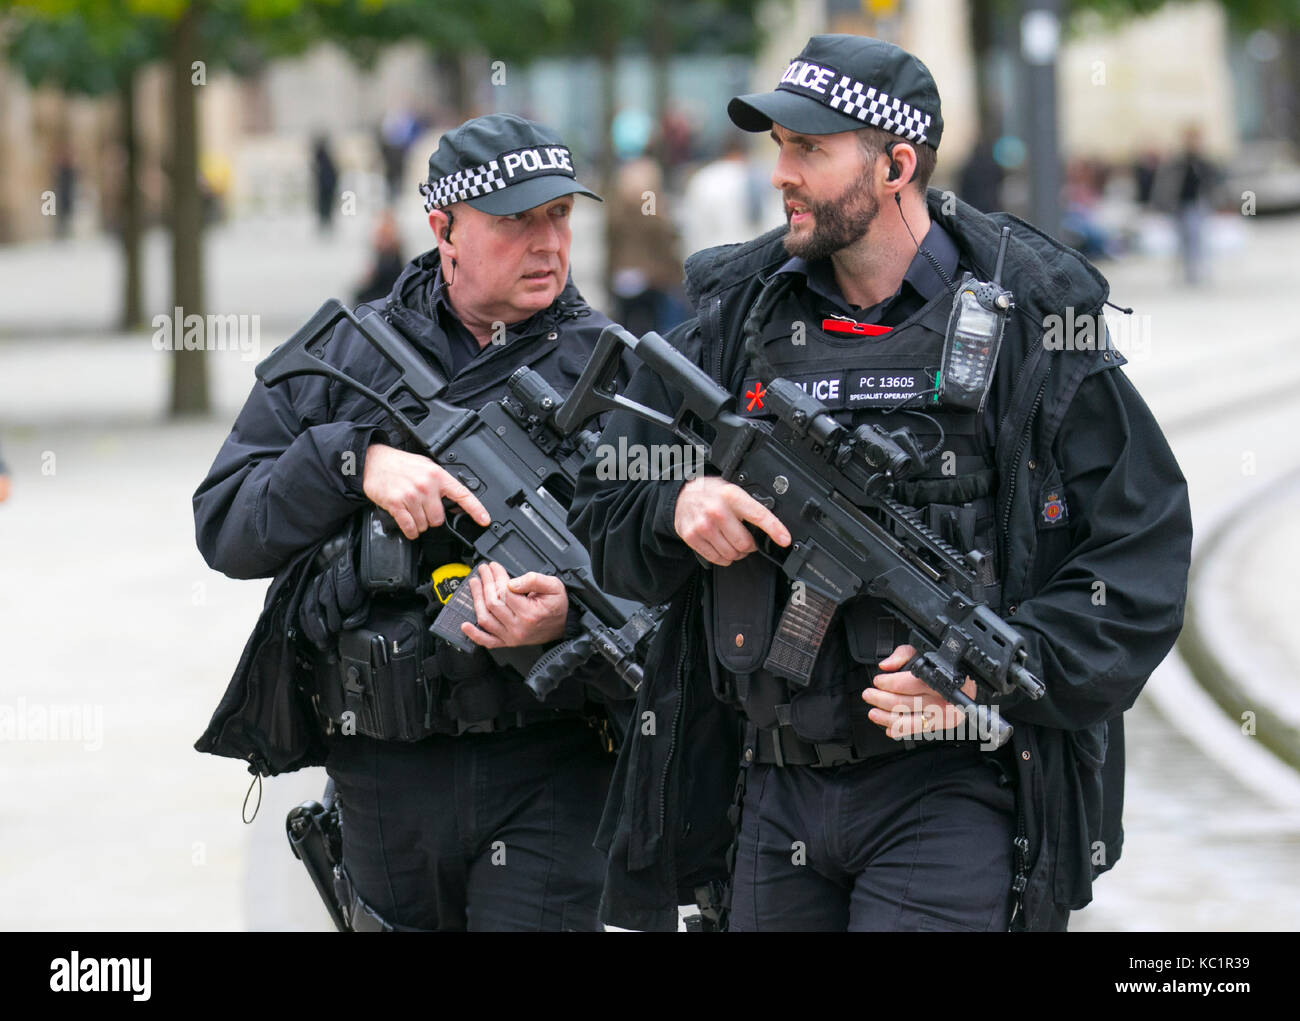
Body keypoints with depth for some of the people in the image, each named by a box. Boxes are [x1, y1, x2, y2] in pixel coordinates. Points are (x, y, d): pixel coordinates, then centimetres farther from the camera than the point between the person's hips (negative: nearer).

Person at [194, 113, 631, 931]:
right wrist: (354, 460, -16)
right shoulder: (340, 354, 6)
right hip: (386, 772, 2)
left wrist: (572, 617, -26)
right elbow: (225, 527, 0)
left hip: (553, 775, -2)